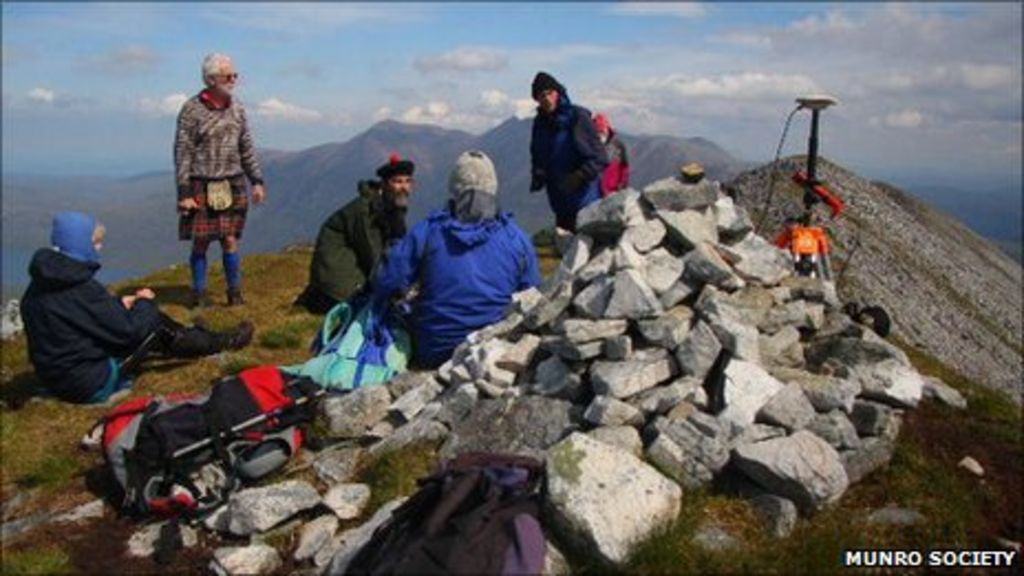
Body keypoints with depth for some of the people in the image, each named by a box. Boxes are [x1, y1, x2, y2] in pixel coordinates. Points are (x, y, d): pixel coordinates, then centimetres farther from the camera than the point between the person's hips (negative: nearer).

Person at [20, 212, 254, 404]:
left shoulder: (42, 284, 2)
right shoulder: (81, 289, -26)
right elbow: (128, 331, -20)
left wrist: (119, 303, 5)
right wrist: (145, 303, -2)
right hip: (93, 384, -9)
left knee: (148, 319, 17)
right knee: (157, 326, 1)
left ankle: (205, 339, 35)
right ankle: (221, 343, 19)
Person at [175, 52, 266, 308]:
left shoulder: (237, 107, 7)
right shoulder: (192, 109, -8)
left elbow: (247, 147, 14)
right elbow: (182, 152, -8)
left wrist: (257, 181, 10)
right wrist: (184, 192, -12)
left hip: (232, 185, 3)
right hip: (201, 187, -3)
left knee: (230, 240, 3)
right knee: (200, 243, 3)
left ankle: (235, 293, 13)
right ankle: (199, 294, 15)